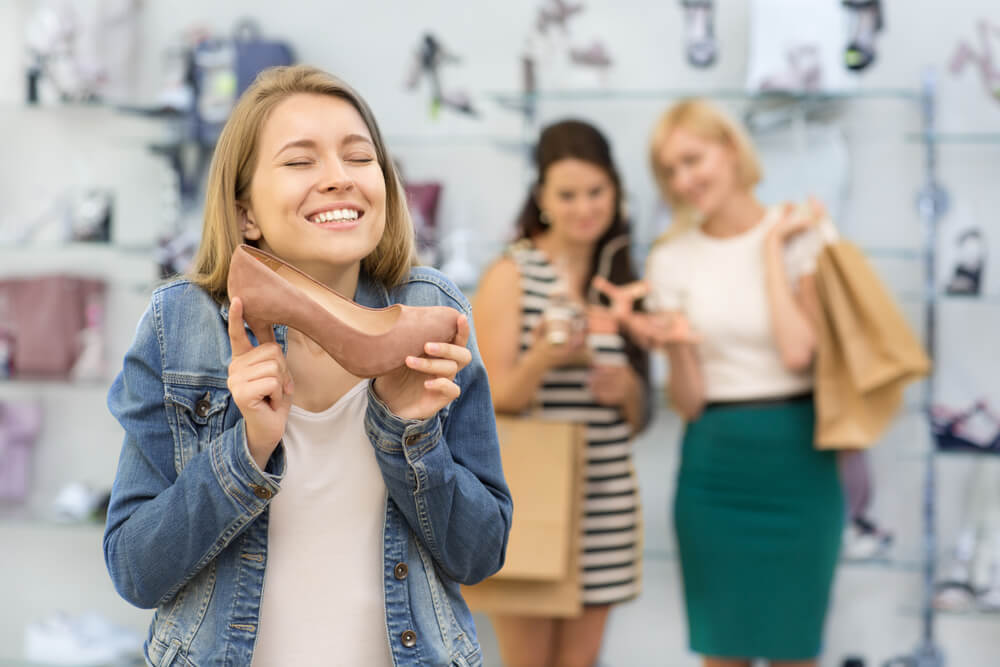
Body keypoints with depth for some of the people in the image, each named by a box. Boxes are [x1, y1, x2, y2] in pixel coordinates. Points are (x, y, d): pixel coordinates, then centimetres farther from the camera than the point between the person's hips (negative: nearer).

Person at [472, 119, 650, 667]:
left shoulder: (620, 280, 11)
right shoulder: (511, 275, -4)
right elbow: (492, 400, -9)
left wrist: (626, 388, -6)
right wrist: (543, 359, -27)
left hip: (602, 504, 5)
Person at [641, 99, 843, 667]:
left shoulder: (804, 233, -1)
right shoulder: (672, 259, 5)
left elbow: (798, 352, -16)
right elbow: (689, 403, 1)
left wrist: (772, 246, -9)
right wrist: (675, 344, -20)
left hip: (798, 457, -2)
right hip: (716, 465, 2)